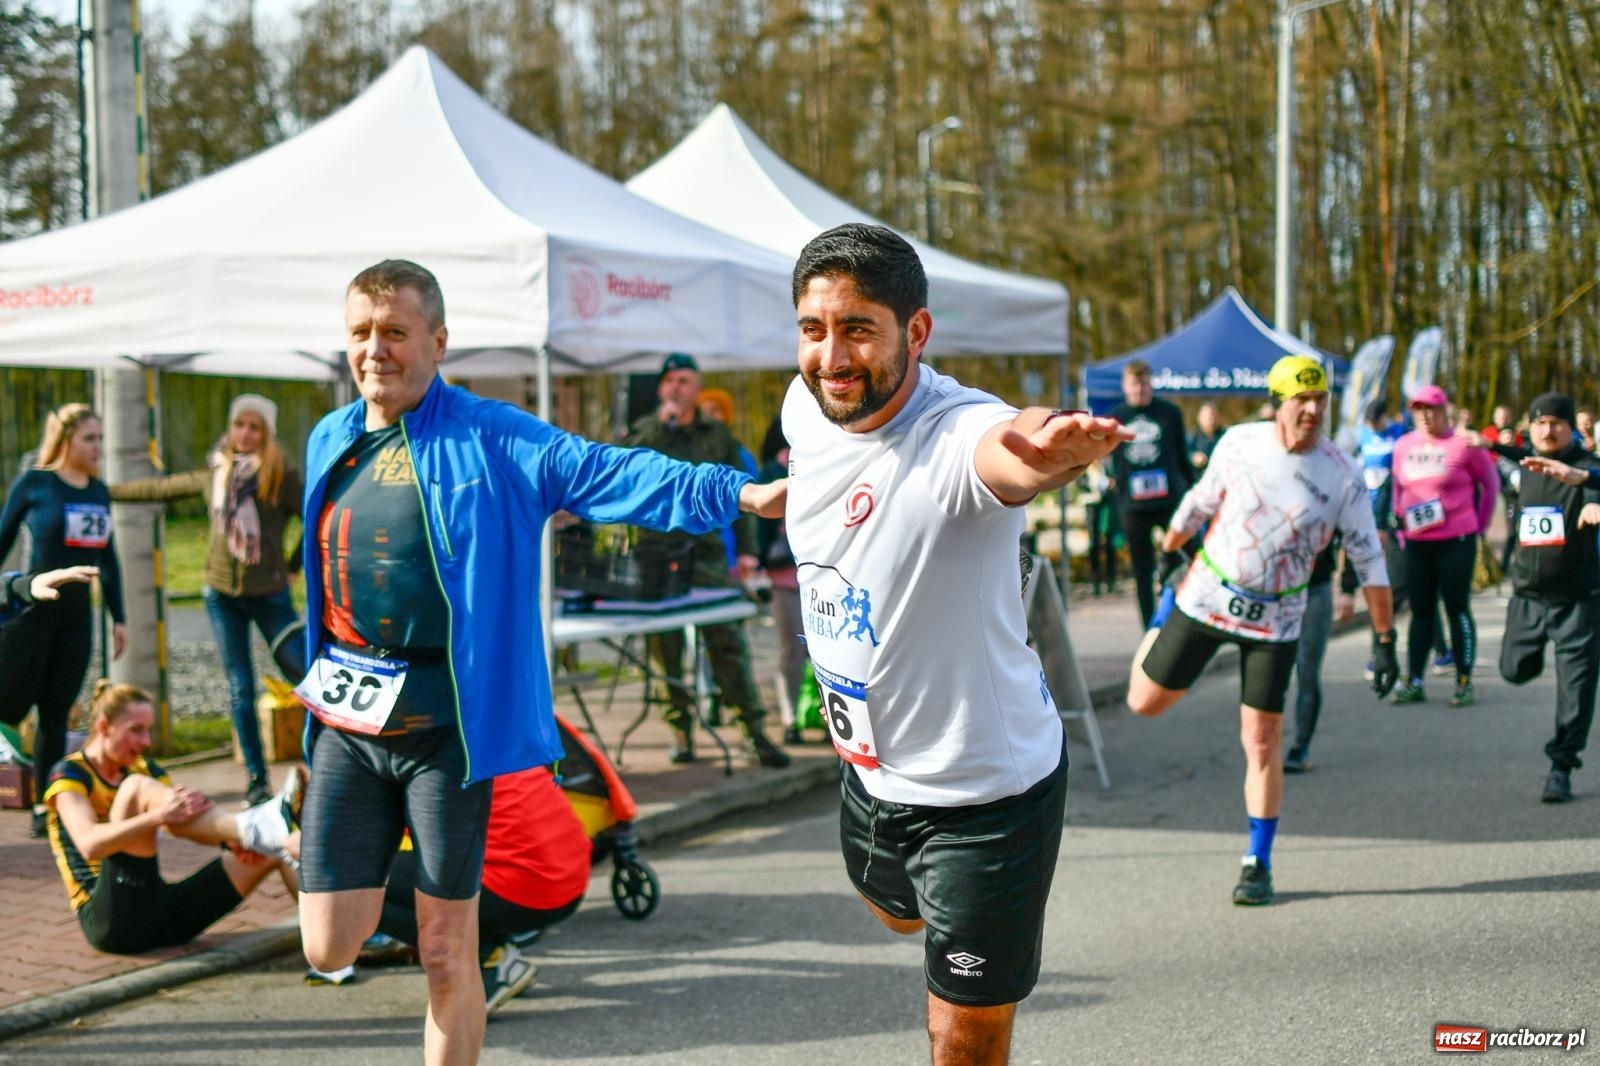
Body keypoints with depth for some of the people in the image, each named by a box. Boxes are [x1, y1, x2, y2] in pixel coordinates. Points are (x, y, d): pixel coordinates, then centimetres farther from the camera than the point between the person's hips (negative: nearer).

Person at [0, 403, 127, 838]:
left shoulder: (99, 491, 9)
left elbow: (108, 557, 15)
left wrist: (118, 617, 14)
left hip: (77, 614, 5)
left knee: (56, 714, 7)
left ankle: (45, 808, 11)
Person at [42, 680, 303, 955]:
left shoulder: (144, 769, 18)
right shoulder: (69, 775, -2)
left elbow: (198, 824, 2)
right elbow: (89, 844, -24)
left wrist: (232, 840, -21)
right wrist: (160, 815, -38)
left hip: (160, 911, 7)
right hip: (110, 920, -7)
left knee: (279, 848, -6)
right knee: (138, 788, -26)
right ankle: (254, 830, -40)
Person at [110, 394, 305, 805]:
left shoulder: (282, 477, -8)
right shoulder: (215, 474, 6)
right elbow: (161, 488, 19)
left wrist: (294, 566, -2)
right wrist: (107, 491, 25)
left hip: (269, 594, -3)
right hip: (222, 594, 4)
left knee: (304, 675, -6)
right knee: (240, 689, 5)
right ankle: (256, 778, 12)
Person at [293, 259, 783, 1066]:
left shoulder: (490, 438, -6)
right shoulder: (328, 443, 10)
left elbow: (609, 473, -15)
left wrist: (736, 493, -27)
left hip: (445, 726, -4)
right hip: (346, 725, 4)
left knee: (446, 954, 4)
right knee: (328, 947, 2)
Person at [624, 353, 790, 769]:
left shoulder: (718, 435, 14)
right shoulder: (644, 430, 9)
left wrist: (746, 548, 4)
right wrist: (662, 424, -13)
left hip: (708, 553, 1)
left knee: (729, 641, -5)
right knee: (666, 648, 2)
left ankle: (753, 730, -3)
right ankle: (681, 730, 12)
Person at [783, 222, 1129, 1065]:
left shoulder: (957, 432, -33)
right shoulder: (806, 406, -9)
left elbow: (1006, 449, -59)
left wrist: (1051, 446, -80)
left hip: (985, 791, -7)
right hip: (869, 767, 8)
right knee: (897, 913, 35)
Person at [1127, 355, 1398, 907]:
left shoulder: (1342, 474, -11)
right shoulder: (1238, 443, -7)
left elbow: (1369, 559, -7)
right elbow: (1202, 500, 10)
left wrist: (1384, 640, -8)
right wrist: (1170, 551, 22)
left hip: (1275, 620, -1)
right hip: (1206, 597, 1)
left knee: (1262, 741, -2)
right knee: (1144, 701, 9)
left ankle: (1258, 864, 13)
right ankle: (1163, 617, 42)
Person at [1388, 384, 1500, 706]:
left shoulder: (1464, 444, -7)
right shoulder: (1404, 446, 7)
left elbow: (1491, 483, 3)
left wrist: (1479, 524, 4)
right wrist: (1401, 523, 12)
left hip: (1456, 541, -5)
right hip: (1416, 542, 5)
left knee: (1458, 610, 0)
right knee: (1420, 610, 8)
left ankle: (1464, 683, 7)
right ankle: (1413, 682, 12)